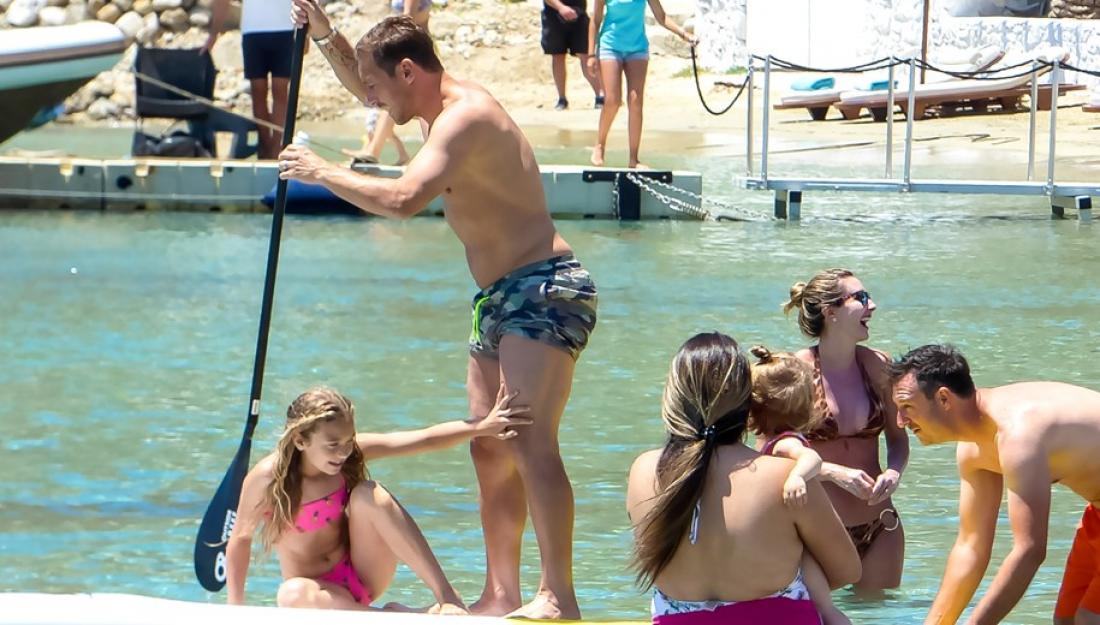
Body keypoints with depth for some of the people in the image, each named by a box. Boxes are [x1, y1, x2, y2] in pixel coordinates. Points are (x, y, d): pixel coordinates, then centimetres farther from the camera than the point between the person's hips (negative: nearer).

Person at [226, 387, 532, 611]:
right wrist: (236, 609, -7)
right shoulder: (266, 478, -17)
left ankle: (446, 595, -30)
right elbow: (240, 538, -5)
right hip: (321, 591, -3)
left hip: (364, 577, 3)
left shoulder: (351, 451, -9)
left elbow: (424, 440, -11)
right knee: (291, 595, -40)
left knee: (368, 494, -25)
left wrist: (483, 427, -19)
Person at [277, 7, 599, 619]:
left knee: (530, 442, -20)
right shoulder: (454, 105, 15)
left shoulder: (466, 116, -18)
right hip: (501, 299, 11)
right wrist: (326, 36, 16)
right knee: (491, 449, 10)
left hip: (545, 292, -11)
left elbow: (404, 198, -31)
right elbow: (367, 88, 33)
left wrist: (322, 172, -18)